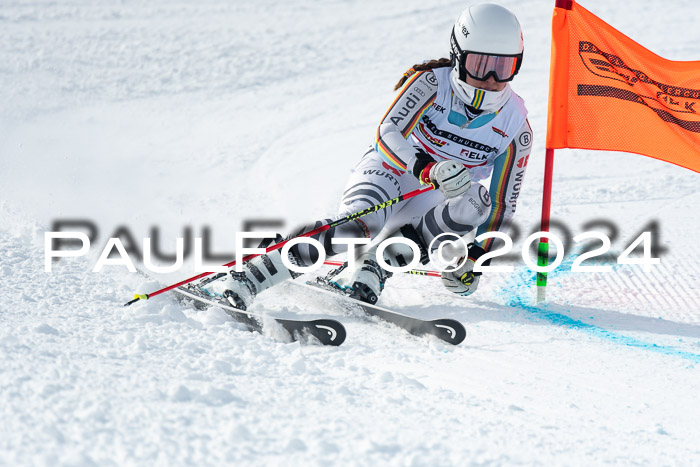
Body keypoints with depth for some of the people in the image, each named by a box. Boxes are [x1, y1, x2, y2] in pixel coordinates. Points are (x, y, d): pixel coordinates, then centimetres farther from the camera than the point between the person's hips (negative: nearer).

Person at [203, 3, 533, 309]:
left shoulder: (516, 127, -8)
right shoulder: (432, 81, -15)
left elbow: (503, 204, -3)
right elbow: (388, 133, -27)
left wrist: (474, 257, -17)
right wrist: (428, 169, -45)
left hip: (433, 205, 3)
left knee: (478, 201, -31)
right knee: (358, 227, -35)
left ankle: (365, 272, -38)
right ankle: (240, 282, -38)